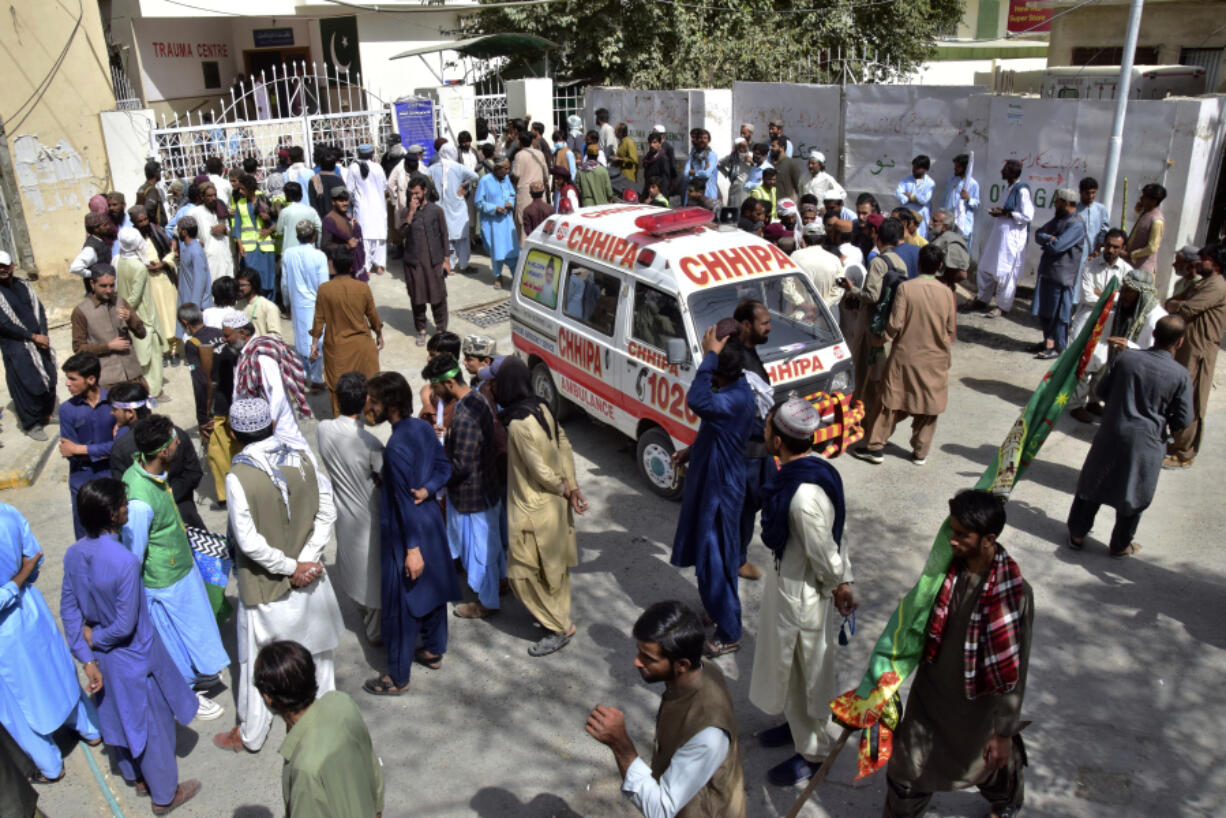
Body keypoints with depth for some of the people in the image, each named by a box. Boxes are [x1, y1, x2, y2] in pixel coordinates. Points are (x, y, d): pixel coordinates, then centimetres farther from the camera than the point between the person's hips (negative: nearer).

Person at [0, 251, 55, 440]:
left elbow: (39, 309, 7)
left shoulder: (23, 285, 7)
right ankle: (30, 424, 14)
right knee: (28, 385, -2)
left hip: (39, 341, 5)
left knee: (49, 379, 11)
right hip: (16, 348, -5)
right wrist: (33, 337, -15)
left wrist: (43, 335, -7)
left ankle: (45, 414, 33)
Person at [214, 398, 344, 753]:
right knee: (316, 647, 23)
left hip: (265, 584, -4)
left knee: (256, 660, 14)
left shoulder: (238, 477, -22)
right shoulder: (303, 457, -9)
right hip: (310, 577, 4)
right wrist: (306, 560, -9)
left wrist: (290, 567, -12)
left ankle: (251, 733, 32)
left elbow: (249, 542, -22)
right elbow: (327, 513, -7)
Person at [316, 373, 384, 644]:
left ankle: (364, 612, 50)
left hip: (342, 511, 6)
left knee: (353, 564, 27)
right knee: (373, 571, 14)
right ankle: (376, 631, 30)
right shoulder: (370, 444, -31)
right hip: (367, 516, -5)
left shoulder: (324, 429, -16)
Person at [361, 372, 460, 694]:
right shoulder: (422, 427, -1)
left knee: (401, 604, 5)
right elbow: (444, 466, 9)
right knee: (432, 588, 23)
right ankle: (434, 650, 42)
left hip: (406, 530, -9)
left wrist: (412, 548, -20)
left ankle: (397, 677, 18)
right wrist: (427, 489, -8)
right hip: (431, 520, 9)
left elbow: (405, 501, -24)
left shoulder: (396, 446, -26)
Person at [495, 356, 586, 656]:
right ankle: (559, 617, 38)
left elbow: (541, 470, -23)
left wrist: (565, 489, -6)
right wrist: (572, 487, 6)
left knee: (524, 573, 7)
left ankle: (559, 628, 16)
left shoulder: (518, 425, -28)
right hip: (553, 505, 9)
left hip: (533, 510, -9)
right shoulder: (540, 408, -2)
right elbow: (565, 446, 4)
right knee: (553, 567, 23)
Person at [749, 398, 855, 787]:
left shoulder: (804, 496, -36)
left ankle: (813, 752, 34)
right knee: (787, 665, 28)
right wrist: (842, 580, 9)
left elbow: (825, 554, -25)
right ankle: (798, 724, 52)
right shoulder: (814, 468, -6)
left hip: (803, 595, -9)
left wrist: (838, 585, -6)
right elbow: (834, 535, 3)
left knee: (806, 674, 12)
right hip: (788, 582, 9)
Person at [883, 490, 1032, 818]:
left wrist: (1004, 731, -13)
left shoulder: (1015, 592, -27)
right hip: (931, 692, 3)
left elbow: (1012, 671, -19)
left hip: (976, 703, -3)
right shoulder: (948, 566, -14)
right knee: (907, 770, 11)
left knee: (991, 761, 26)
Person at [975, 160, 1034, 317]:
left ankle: (1003, 306, 12)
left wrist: (1005, 214, -17)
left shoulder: (1022, 190, -17)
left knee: (1004, 272, -1)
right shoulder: (1008, 187, 9)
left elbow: (1027, 215, -19)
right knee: (986, 267, 14)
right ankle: (983, 299, 29)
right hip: (998, 232, 9)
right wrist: (998, 211, 1)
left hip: (1012, 235, -9)